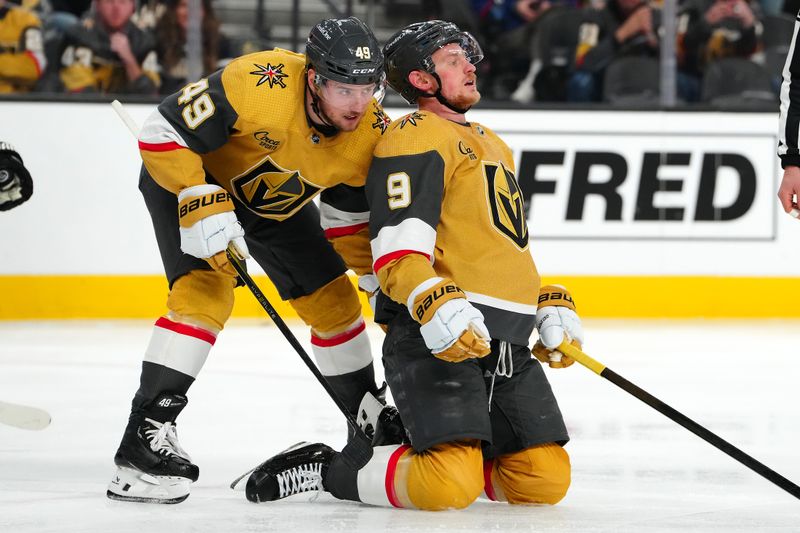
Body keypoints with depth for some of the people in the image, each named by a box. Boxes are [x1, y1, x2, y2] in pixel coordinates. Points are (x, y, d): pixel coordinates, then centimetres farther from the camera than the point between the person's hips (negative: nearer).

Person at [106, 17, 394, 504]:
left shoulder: (372, 132, -20)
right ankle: (147, 433, -27)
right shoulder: (258, 84, -39)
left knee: (334, 299, 7)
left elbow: (350, 217, -2)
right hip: (190, 178, -6)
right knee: (206, 291, -25)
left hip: (279, 199, 6)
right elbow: (163, 134, -32)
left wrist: (383, 280, -8)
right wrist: (202, 206, -36)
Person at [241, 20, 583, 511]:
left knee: (545, 481, -4)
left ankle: (451, 455, 19)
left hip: (509, 346, 9)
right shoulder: (414, 138, -5)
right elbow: (397, 253, -17)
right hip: (438, 339, -9)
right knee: (449, 488, -23)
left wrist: (553, 308, 20)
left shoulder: (493, 145, 25)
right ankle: (330, 471, -2)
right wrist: (437, 308, -32)